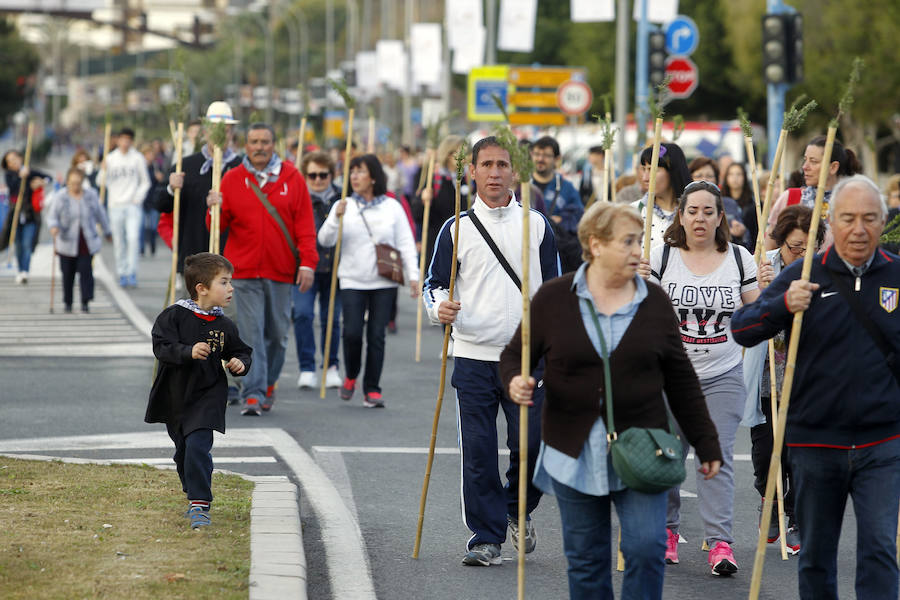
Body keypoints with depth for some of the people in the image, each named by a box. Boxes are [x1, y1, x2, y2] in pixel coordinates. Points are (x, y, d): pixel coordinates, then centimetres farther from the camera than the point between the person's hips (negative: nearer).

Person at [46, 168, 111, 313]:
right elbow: (52, 216, -7)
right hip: (67, 243, -1)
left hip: (87, 243, 1)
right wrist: (54, 227, -29)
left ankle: (85, 303, -7)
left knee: (86, 270, -10)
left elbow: (100, 214, 15)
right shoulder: (60, 196, -5)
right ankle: (68, 303, 19)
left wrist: (107, 232, 24)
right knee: (68, 273, 5)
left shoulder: (90, 195, 3)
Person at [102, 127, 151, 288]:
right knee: (119, 241, 4)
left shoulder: (138, 158, 4)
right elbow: (104, 182, 6)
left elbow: (145, 182, 9)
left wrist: (138, 198, -5)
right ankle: (122, 273, 13)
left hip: (133, 205, -2)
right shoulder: (110, 158, 7)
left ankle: (132, 273, -13)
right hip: (115, 205, 2)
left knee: (133, 238, -16)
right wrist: (104, 171, -13)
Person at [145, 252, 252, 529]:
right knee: (183, 452, 16)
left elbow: (241, 351, 12)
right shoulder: (174, 316, -10)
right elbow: (161, 347, -19)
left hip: (206, 397, -1)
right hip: (174, 397, 1)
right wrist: (189, 352, -34)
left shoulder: (224, 326, -1)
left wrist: (240, 363, -10)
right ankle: (194, 495, 40)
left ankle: (200, 504, -15)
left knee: (197, 447, -18)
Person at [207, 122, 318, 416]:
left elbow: (305, 223, 3)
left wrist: (307, 262, -5)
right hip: (245, 270, -1)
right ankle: (253, 394, -8)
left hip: (280, 270, 1)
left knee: (277, 333, 9)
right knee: (251, 333, -7)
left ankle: (268, 384, 29)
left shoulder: (292, 178, 4)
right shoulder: (232, 179, 4)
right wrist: (216, 210, -16)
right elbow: (218, 226, 6)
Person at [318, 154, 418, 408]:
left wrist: (413, 275, 0)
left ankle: (372, 389, 7)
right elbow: (325, 240, -4)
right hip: (352, 281, 0)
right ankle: (351, 375, 17)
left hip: (384, 282, 0)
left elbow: (406, 243, 7)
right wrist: (336, 218, -20)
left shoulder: (392, 206, 5)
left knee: (376, 334, -2)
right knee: (352, 332, -10)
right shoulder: (343, 206, 4)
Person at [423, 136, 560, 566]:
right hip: (474, 357, 0)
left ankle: (518, 511, 25)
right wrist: (440, 308, -15)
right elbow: (435, 283, 7)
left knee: (532, 446, -3)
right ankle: (486, 538, 8)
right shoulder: (457, 228, 4)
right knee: (477, 453, -2)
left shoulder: (536, 225, 8)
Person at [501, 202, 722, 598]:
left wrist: (706, 445, 8)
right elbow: (515, 355, 6)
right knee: (586, 559, 7)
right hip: (575, 455, 0)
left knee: (647, 548, -10)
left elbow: (680, 381, 8)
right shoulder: (553, 298, -2)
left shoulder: (654, 302, 3)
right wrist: (515, 382, -17)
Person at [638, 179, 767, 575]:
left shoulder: (740, 259, 4)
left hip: (723, 376, 0)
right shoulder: (662, 258, 0)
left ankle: (720, 543, -11)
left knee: (717, 455, -10)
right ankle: (666, 530, 24)